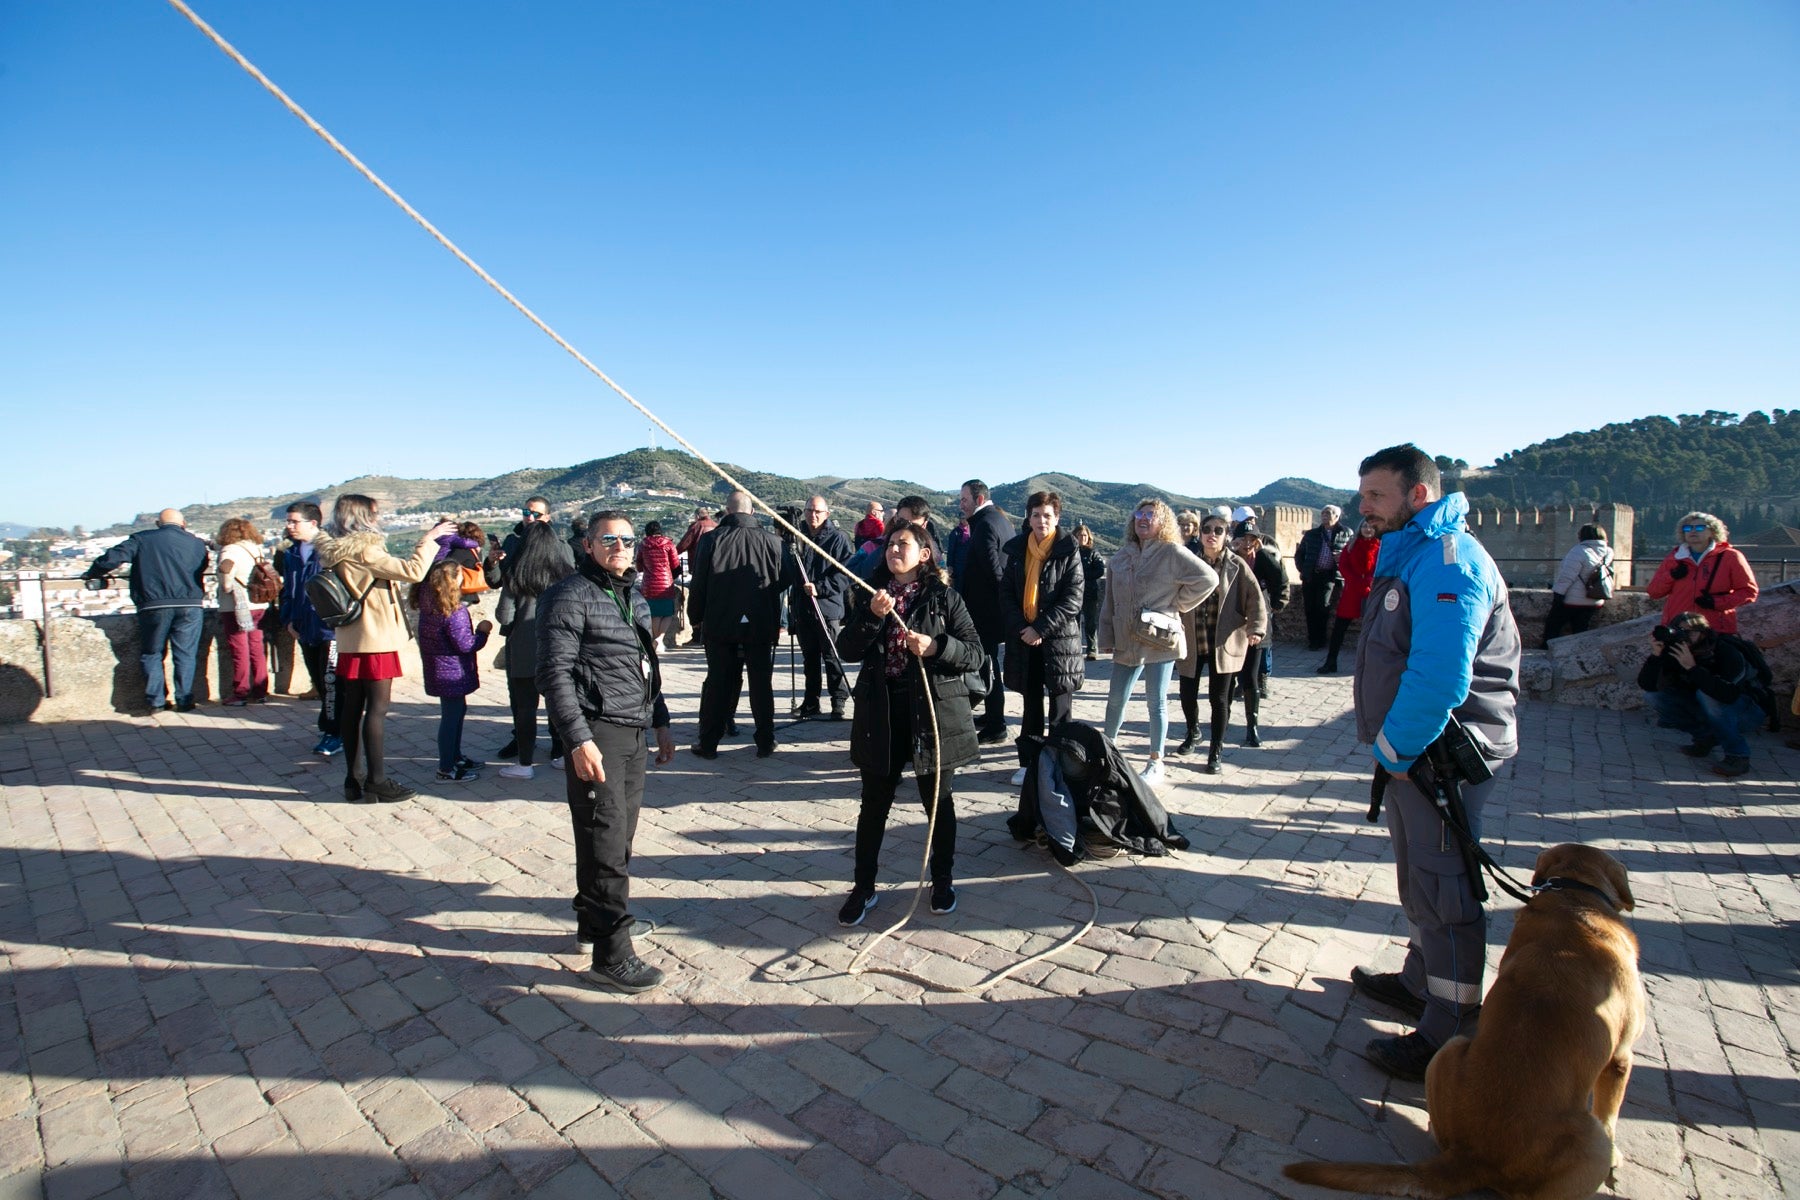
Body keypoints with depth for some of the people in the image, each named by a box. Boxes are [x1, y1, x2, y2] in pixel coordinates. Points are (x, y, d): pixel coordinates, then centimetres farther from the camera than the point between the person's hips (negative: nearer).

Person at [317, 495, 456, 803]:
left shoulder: (338, 552, 9)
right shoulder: (363, 550, -17)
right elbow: (413, 571, -21)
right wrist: (428, 538, -10)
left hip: (351, 641, 9)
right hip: (375, 640, -9)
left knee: (352, 708, 11)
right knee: (377, 708, -4)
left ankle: (353, 779, 18)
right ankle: (376, 781, 1)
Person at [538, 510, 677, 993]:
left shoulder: (635, 599, 17)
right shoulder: (570, 597, -8)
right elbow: (554, 673, -14)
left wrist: (660, 723, 21)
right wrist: (579, 740, -20)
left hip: (635, 734, 8)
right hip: (596, 734, -8)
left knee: (618, 838, 15)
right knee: (606, 842, -6)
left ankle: (592, 922, 32)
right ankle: (611, 955, 2)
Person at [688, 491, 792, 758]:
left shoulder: (711, 540, -6)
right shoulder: (771, 541, -5)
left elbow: (698, 584, -1)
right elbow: (786, 579, 4)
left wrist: (696, 616, 11)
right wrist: (776, 621, 17)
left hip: (720, 625, 0)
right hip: (761, 625, 0)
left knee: (717, 683, 9)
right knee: (762, 683, 8)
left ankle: (708, 743, 15)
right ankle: (765, 742, 14)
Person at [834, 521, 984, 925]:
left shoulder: (944, 597, -3)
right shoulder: (871, 595, 6)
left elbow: (975, 654, -5)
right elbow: (846, 649, -2)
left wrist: (936, 646, -22)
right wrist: (872, 617, -17)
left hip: (933, 710, -2)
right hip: (880, 711, 2)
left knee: (938, 801, 12)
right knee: (874, 802, 9)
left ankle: (943, 881, 31)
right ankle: (863, 887, 24)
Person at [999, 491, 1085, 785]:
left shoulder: (1068, 552, -5)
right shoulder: (1017, 550, 6)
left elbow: (1072, 600, -10)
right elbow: (1006, 592, 5)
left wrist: (1041, 629, -16)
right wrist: (1020, 627, -9)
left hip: (1059, 638, -4)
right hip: (1024, 639, 4)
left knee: (1060, 707, 5)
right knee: (1030, 705, 13)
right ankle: (1028, 763, 23)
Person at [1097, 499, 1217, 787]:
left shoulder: (1172, 553, -6)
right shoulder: (1121, 556, 9)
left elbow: (1208, 579, -11)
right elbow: (1109, 600, 11)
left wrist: (1178, 604, -7)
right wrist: (1106, 637, 8)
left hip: (1160, 640, -4)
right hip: (1127, 641, 4)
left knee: (1156, 701, 5)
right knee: (1115, 698, 10)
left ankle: (1156, 761, 18)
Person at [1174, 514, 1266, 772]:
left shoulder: (1236, 566, -4)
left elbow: (1255, 599, -7)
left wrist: (1256, 628, -20)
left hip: (1224, 644, -2)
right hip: (1192, 642, 2)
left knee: (1219, 698, 1)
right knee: (1187, 693, 8)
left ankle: (1214, 753, 16)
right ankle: (1192, 732, 39)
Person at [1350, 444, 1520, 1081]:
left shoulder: (1446, 558, -20)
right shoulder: (1408, 554, 14)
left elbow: (1440, 673, -30)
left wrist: (1395, 749, -18)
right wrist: (1391, 747, 13)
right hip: (1411, 750, 10)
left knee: (1443, 888, -1)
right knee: (1418, 876, 22)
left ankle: (1448, 1038, 11)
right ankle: (1419, 984, 39)